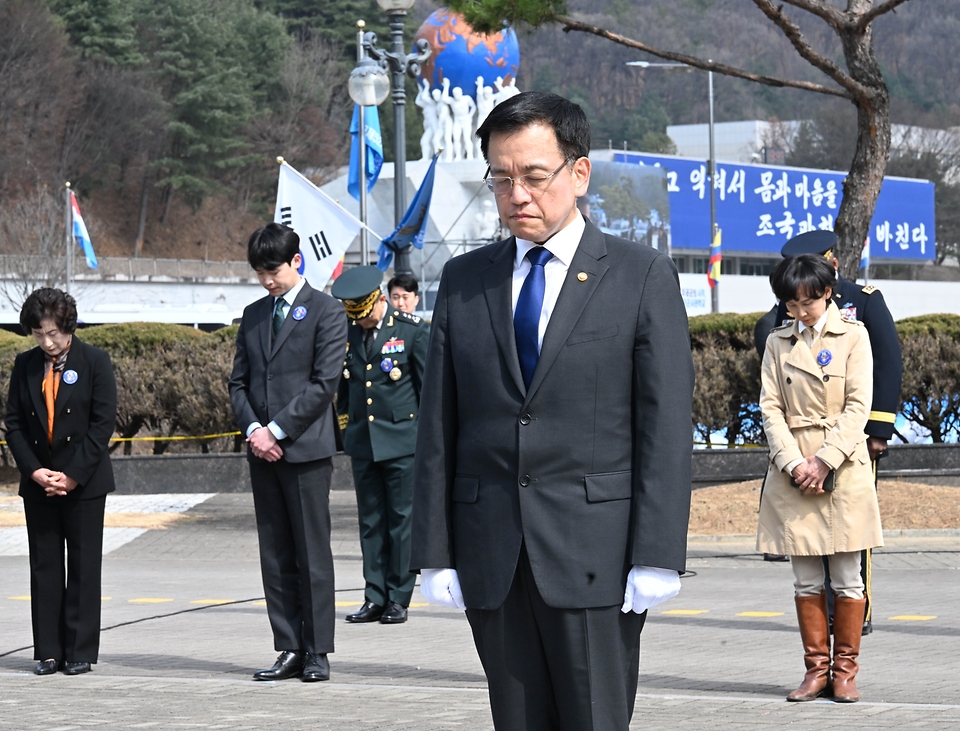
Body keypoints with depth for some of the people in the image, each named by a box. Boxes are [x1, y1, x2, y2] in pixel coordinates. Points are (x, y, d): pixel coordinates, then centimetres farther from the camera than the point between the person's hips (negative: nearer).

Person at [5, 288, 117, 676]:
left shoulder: (95, 362, -3)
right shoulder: (25, 366, 7)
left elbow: (103, 423, -7)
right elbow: (14, 423, 6)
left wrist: (73, 475, -12)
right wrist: (34, 471, -7)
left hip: (84, 481, -3)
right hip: (38, 483, 3)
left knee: (83, 567, 0)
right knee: (44, 567, 4)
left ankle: (81, 651, 5)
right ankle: (48, 652, 9)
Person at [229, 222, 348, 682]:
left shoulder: (326, 312, -2)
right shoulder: (253, 315, 16)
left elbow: (324, 382, -10)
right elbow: (238, 382, 14)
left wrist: (276, 430, -13)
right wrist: (252, 429, -4)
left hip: (306, 448, -6)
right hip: (262, 451, 6)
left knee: (312, 554, -2)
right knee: (275, 556, 6)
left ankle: (317, 651, 3)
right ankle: (289, 649, 9)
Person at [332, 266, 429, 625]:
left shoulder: (412, 330, -5)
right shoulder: (346, 333, 6)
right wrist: (346, 426, 16)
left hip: (403, 440, -4)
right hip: (362, 443, 4)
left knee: (402, 520, -1)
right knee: (371, 522, 7)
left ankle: (398, 599, 4)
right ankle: (375, 598, 11)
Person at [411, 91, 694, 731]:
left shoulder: (643, 278, 1)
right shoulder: (464, 282, 12)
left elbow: (666, 426, -3)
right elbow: (439, 426, 11)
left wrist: (657, 558, -10)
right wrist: (435, 553, 4)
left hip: (595, 558, -3)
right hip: (492, 563, 3)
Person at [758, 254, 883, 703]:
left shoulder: (853, 336, 3)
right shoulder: (778, 342, 10)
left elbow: (858, 406, -4)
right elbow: (770, 407, 4)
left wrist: (823, 460, -13)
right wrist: (793, 463, -10)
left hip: (843, 468, -2)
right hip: (793, 470, 2)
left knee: (847, 578, 0)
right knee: (806, 579, 4)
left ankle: (845, 670, 8)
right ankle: (816, 669, 11)